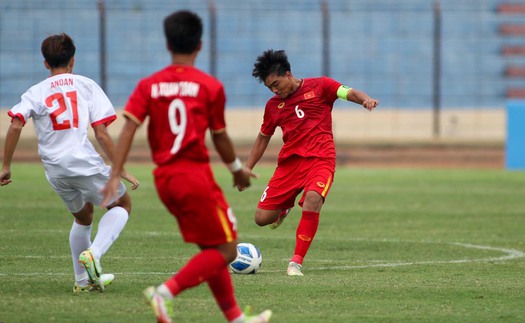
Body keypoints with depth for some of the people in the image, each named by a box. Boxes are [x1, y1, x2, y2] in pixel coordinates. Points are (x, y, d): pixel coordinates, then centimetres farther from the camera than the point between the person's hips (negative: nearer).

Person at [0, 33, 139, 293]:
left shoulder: (35, 93, 11)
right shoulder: (86, 85, 5)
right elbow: (101, 134, -3)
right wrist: (121, 170, 2)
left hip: (54, 171, 4)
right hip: (85, 163, -4)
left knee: (83, 216, 28)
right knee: (122, 205, 17)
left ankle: (83, 280, 28)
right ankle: (93, 254, -7)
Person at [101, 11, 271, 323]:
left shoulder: (149, 86, 4)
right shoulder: (210, 86, -6)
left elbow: (129, 129, -6)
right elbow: (220, 137, 0)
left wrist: (115, 177, -9)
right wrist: (238, 169, 17)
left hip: (164, 179, 6)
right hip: (196, 175, -6)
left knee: (211, 250, 18)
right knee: (226, 250, 1)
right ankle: (166, 292, -16)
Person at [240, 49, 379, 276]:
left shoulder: (319, 86, 4)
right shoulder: (273, 105, 16)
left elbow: (350, 93, -7)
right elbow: (263, 138, 27)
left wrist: (365, 99, -30)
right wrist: (247, 169, 21)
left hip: (320, 159, -4)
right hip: (289, 161, 4)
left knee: (312, 199, -34)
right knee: (262, 218, -5)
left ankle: (296, 263, -26)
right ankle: (284, 207, 33)